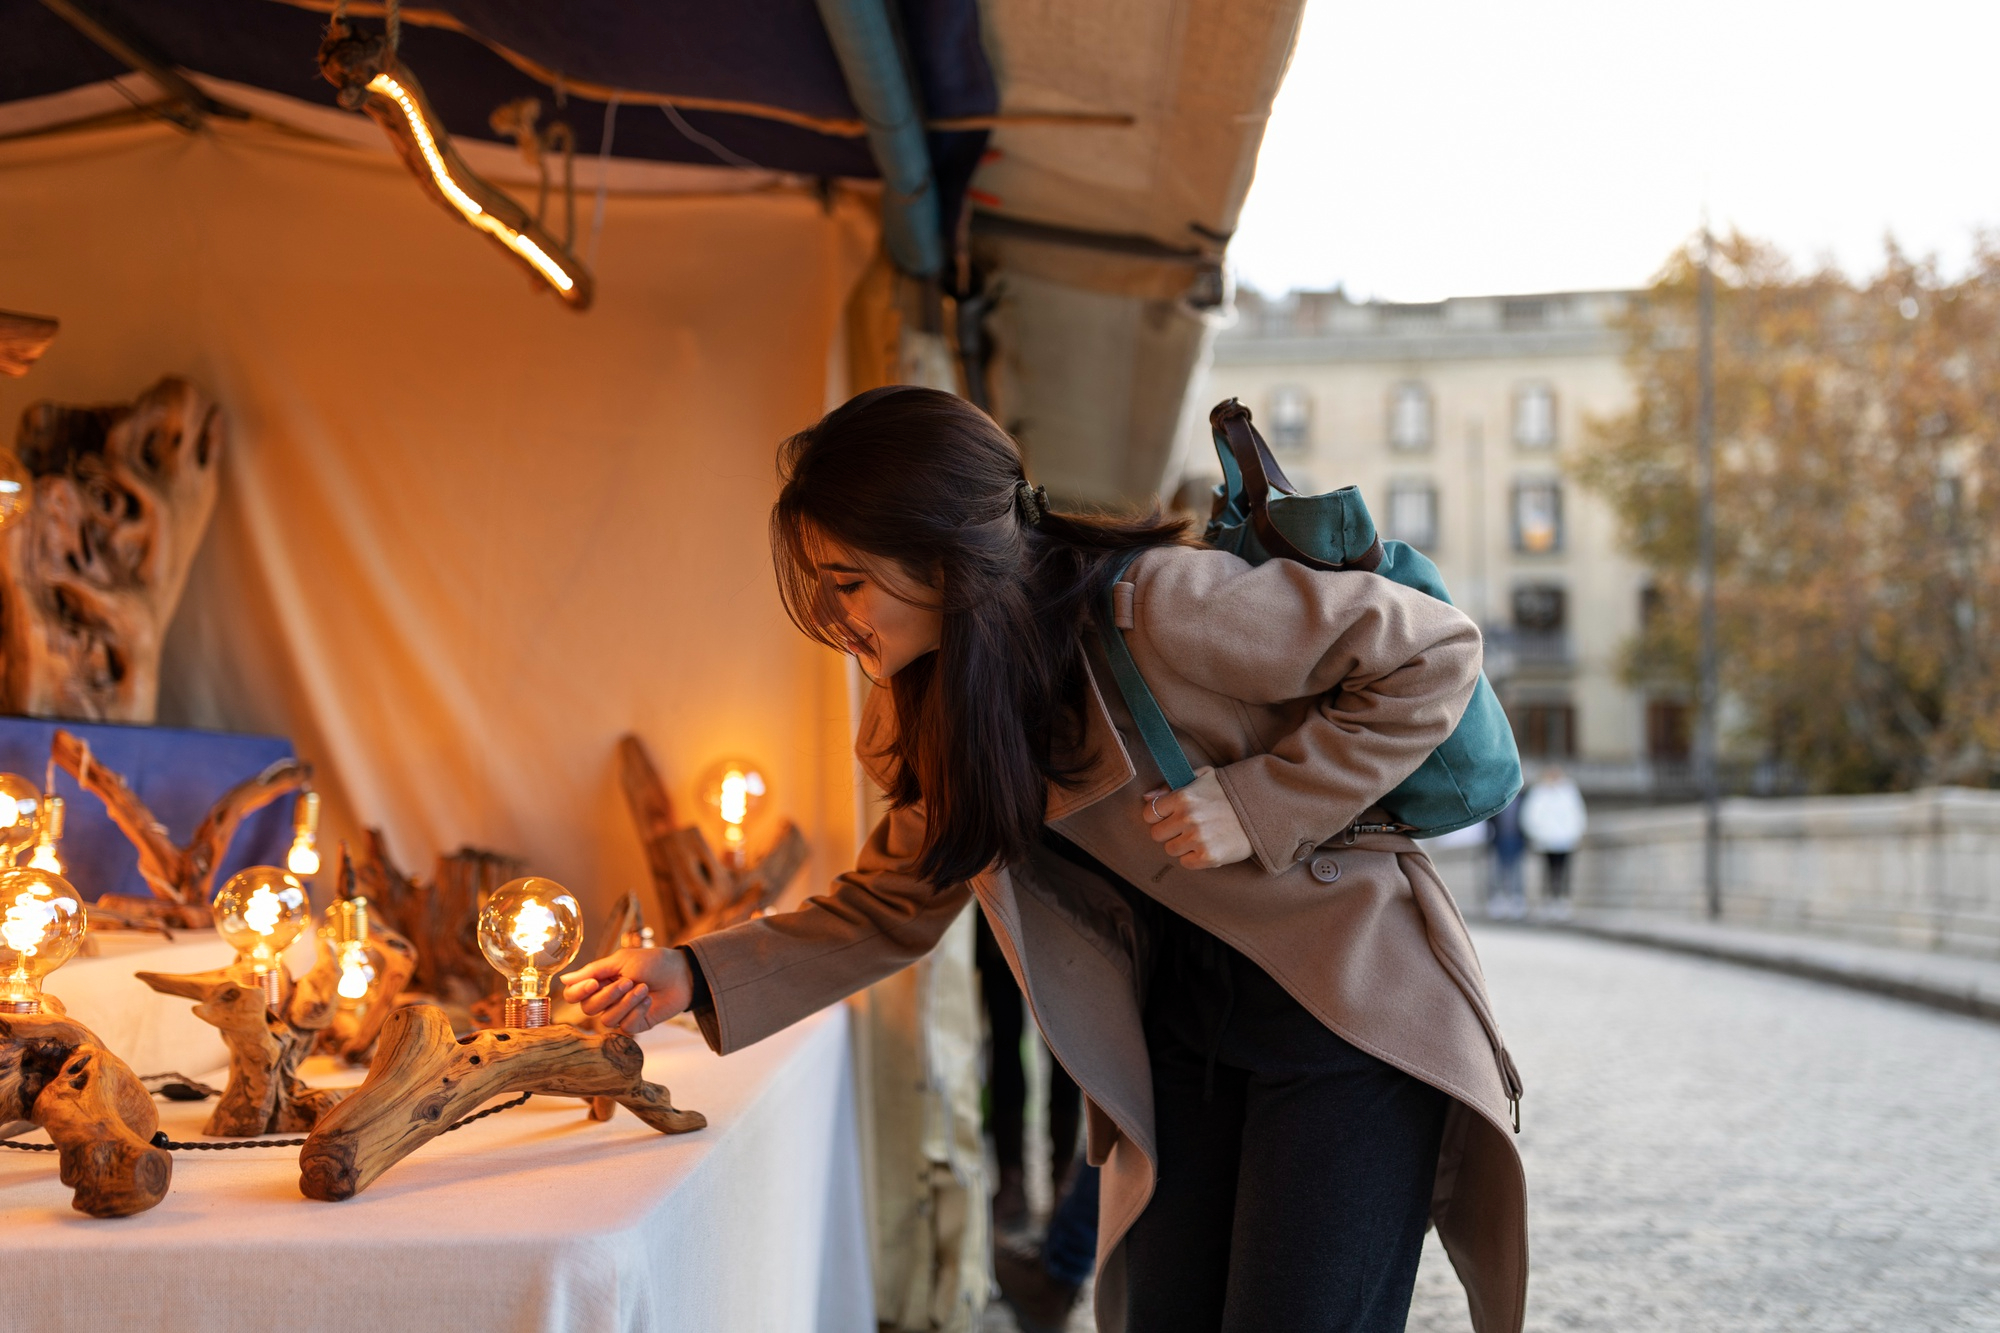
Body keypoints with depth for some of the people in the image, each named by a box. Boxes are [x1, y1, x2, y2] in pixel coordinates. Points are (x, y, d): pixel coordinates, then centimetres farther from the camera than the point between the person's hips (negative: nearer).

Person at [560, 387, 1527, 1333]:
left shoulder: (1158, 604, -24)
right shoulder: (936, 708, 0)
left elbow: (1433, 655, -18)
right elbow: (892, 903, 7)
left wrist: (1256, 803, -23)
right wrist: (697, 976, -3)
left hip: (1345, 1017, -6)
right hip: (1177, 1039, 7)